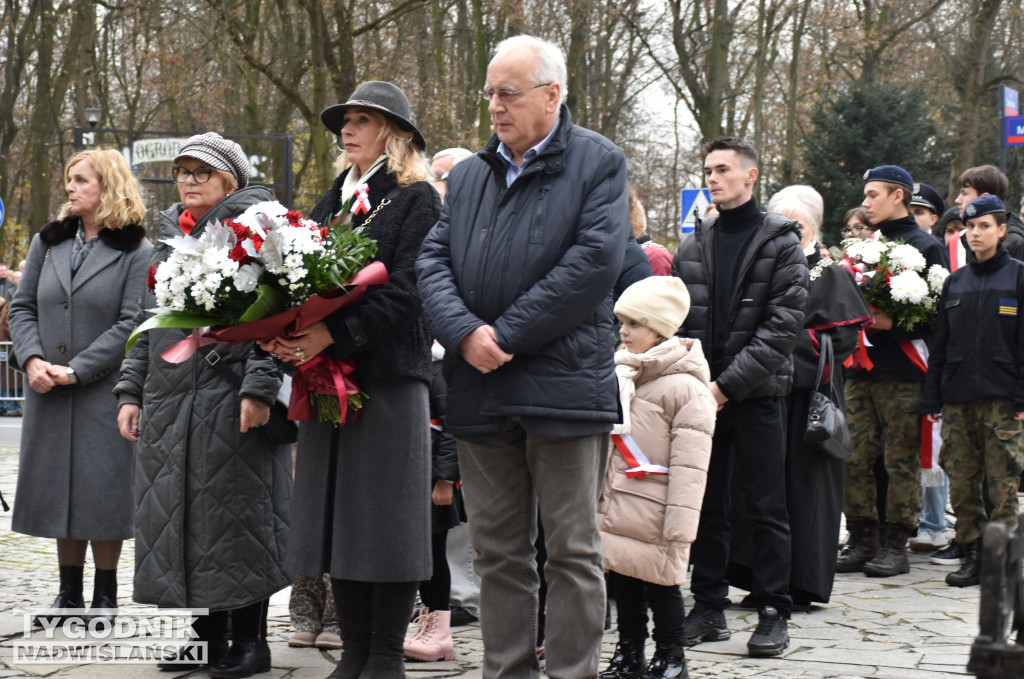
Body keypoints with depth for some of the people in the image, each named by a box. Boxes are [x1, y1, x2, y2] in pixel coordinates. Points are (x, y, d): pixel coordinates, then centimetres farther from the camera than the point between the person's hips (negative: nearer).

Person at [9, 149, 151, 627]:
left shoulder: (136, 253, -5)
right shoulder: (47, 243, 11)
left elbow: (131, 326, -11)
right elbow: (22, 308, 10)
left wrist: (75, 370, -16)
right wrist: (33, 360, -8)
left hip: (104, 391, -5)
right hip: (47, 394, 5)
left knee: (102, 489, -1)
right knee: (58, 486, 9)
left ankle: (105, 594, 12)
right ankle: (69, 592, 20)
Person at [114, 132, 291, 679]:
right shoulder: (168, 240, 18)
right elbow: (145, 325, 22)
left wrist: (259, 387, -20)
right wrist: (130, 391, 15)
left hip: (230, 407, -7)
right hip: (167, 403, 7)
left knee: (236, 516, -2)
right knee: (178, 516, 10)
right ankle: (206, 633, 21)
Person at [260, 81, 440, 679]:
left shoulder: (417, 200, -1)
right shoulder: (333, 201, 19)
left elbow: (405, 290, -13)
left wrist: (333, 334, -21)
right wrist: (285, 337, -5)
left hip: (388, 374, -6)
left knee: (385, 516, -3)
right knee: (338, 515, 7)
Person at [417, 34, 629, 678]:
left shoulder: (598, 162, 0)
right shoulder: (469, 174, 17)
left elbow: (595, 261, -12)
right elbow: (433, 259, 9)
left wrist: (506, 336, -14)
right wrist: (465, 332, -11)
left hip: (564, 386, -5)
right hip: (480, 389, 5)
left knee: (572, 550, 1)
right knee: (497, 549, 10)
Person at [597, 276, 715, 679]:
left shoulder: (686, 387, -14)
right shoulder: (619, 375, 11)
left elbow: (689, 467, -17)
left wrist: (678, 532, -20)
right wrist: (599, 498, 18)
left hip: (653, 514, -7)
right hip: (616, 507, 7)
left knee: (660, 584, 3)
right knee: (623, 580, 14)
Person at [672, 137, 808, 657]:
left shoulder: (781, 243, -1)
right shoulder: (693, 248, 11)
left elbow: (784, 324, -9)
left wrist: (730, 383, -15)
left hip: (757, 396, -4)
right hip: (702, 394, 4)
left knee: (766, 509, 1)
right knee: (706, 507, 8)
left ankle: (773, 613, 8)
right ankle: (709, 609, 17)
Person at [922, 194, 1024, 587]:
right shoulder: (955, 282, 16)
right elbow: (939, 343, 16)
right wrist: (932, 396, 9)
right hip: (957, 399, 4)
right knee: (962, 481, 3)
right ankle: (973, 554, 11)